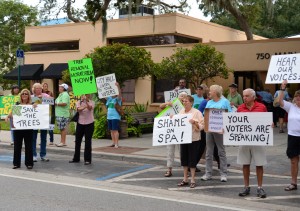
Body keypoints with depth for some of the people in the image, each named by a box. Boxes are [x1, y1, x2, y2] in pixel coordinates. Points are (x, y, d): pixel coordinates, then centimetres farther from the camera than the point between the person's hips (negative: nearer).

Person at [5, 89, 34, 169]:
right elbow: (12, 113, 8)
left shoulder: (31, 105, 1)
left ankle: (29, 163, 13)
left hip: (28, 128, -2)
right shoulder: (17, 104, 7)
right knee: (17, 145, 7)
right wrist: (8, 116, -12)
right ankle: (16, 163, 15)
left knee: (28, 146, 4)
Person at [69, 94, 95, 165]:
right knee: (77, 141, 10)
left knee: (88, 142, -3)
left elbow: (90, 108, -26)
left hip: (89, 124, -3)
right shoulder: (79, 102, 2)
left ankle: (87, 159, 4)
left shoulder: (92, 102, -3)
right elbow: (78, 109, -18)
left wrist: (86, 101, -45)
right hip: (80, 123, 3)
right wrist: (84, 107, -40)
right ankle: (76, 158, 24)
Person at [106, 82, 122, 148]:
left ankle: (116, 144, -9)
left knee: (115, 130, -9)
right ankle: (113, 142, 15)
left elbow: (120, 93, -19)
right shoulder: (109, 99, 15)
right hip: (109, 117, 7)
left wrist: (118, 86, -32)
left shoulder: (118, 99, -3)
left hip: (115, 117, -7)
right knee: (111, 130, 9)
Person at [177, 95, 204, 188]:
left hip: (193, 139, -5)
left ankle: (192, 180, 10)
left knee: (192, 160, 0)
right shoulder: (181, 112, 10)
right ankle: (185, 179, 21)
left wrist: (194, 122, -26)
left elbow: (202, 125, -10)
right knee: (184, 159, 10)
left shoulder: (196, 112, -6)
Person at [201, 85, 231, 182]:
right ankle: (208, 173, 12)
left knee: (221, 152, 1)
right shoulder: (209, 103, 18)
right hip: (209, 128, 5)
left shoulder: (225, 102, 2)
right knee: (208, 152, 6)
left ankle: (223, 174, 7)